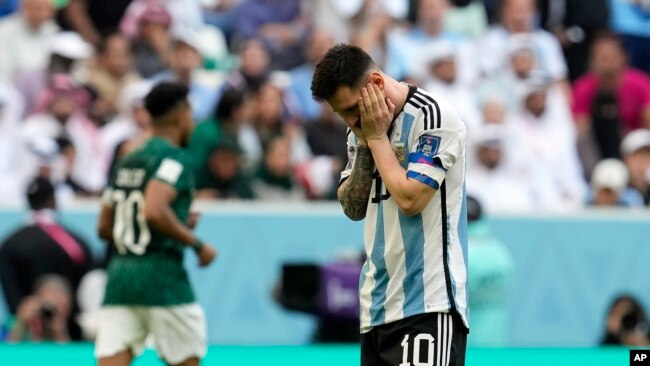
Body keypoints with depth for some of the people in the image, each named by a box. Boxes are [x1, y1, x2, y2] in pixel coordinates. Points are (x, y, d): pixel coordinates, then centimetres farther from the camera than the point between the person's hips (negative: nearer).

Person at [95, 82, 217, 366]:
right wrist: (197, 244, -11)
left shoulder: (127, 163, 18)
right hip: (161, 274, -6)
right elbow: (153, 211, -22)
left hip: (120, 272, 6)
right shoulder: (173, 157, -7)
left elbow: (105, 228, 21)